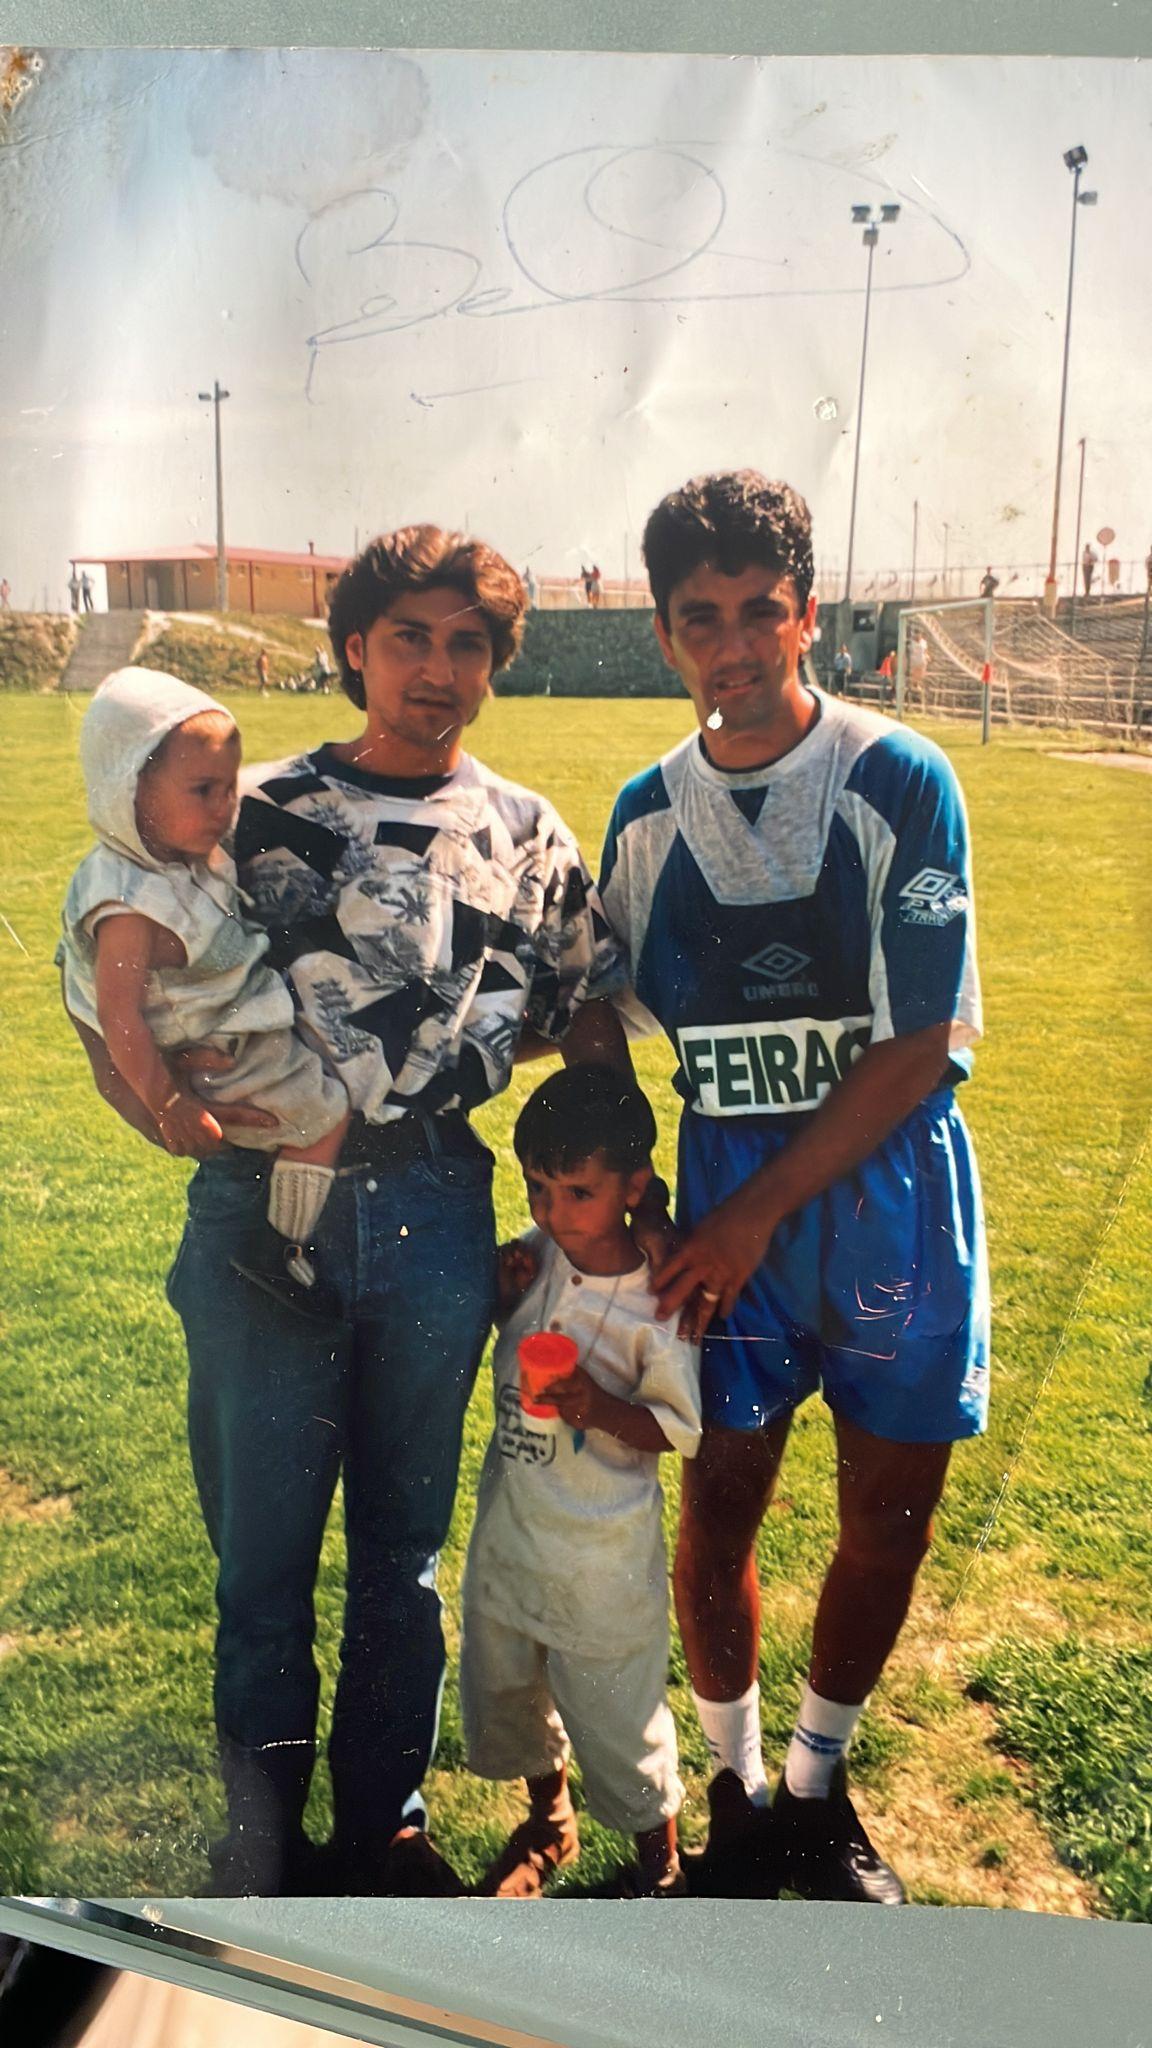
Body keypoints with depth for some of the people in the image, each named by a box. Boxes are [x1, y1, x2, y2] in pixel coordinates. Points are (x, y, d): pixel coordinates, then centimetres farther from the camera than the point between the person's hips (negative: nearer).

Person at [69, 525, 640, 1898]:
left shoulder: (527, 836, 6)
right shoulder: (259, 810, 1)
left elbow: (594, 1023, 12)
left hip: (436, 1220, 2)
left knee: (403, 1546, 16)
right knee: (260, 1547, 11)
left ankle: (386, 1816, 37)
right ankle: (263, 1837, 34)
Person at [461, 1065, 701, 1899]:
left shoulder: (657, 1302, -21)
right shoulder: (533, 1258, -6)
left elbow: (682, 1429, -14)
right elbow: (481, 1350, 10)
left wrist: (600, 1406, -30)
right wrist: (499, 1298, -11)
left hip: (603, 1548, -6)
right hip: (509, 1524, 6)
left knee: (615, 1709, 10)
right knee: (503, 1682, 23)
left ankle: (658, 1857, 37)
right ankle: (548, 1820, 50)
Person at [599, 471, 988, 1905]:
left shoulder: (902, 785, -10)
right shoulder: (647, 814, 1)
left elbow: (917, 1049, -12)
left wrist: (758, 1216, -13)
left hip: (886, 1187, -1)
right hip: (723, 1193, 2)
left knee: (889, 1523, 10)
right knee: (716, 1514, 5)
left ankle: (819, 1783, 36)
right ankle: (735, 1782, 33)